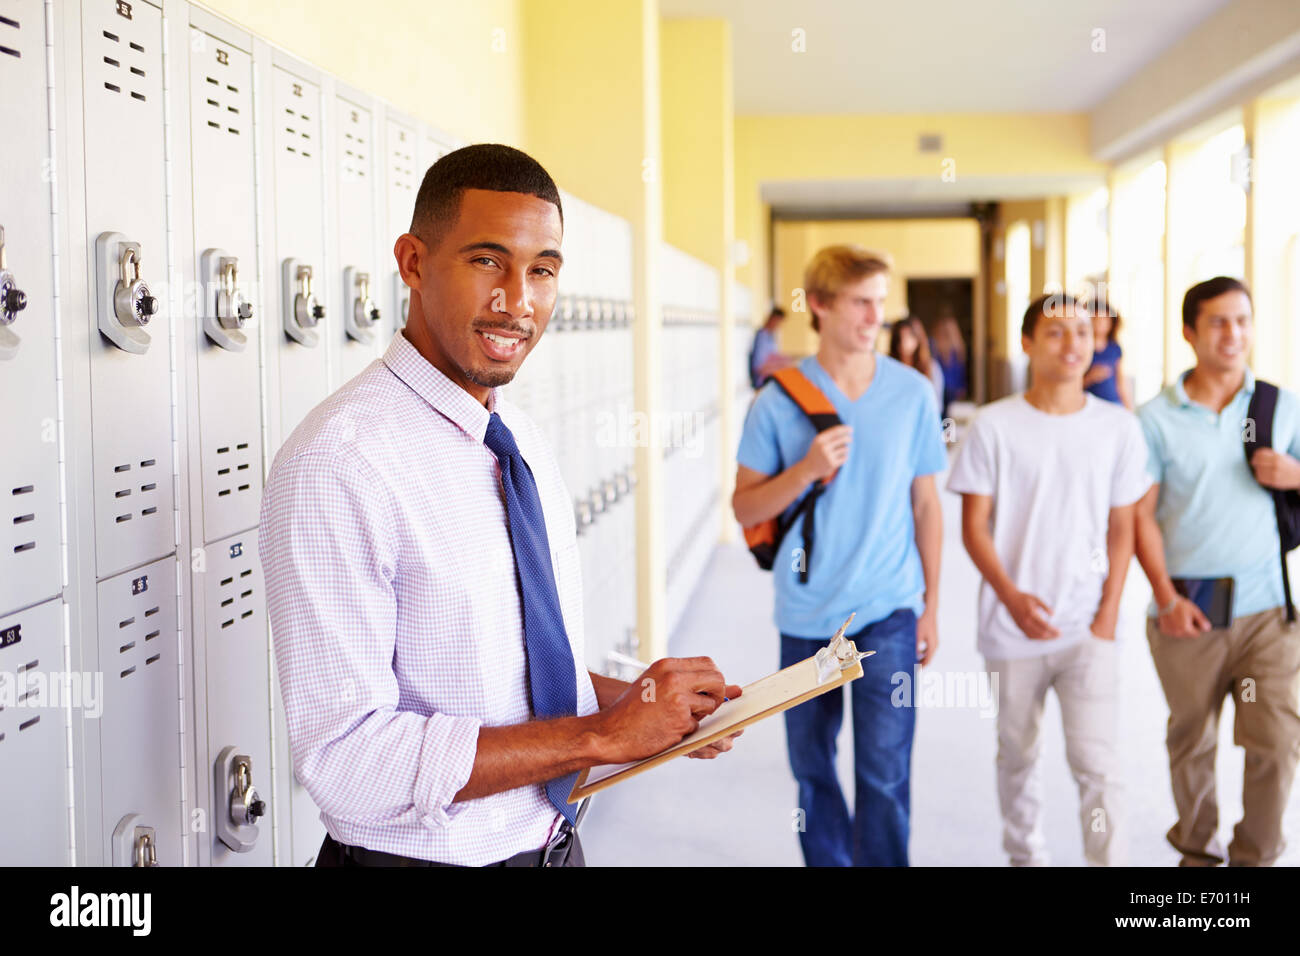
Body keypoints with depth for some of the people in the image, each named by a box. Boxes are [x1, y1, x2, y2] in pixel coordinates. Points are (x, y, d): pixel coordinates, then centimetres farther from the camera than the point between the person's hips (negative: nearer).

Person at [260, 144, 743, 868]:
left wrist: (634, 702, -6)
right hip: (417, 857, -7)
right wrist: (603, 734, -24)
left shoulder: (525, 443, 4)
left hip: (553, 840, 7)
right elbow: (346, 760, -26)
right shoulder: (338, 462, -22)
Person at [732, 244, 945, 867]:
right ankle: (828, 862, 31)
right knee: (811, 767, 13)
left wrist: (930, 605, 9)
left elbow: (925, 506, 7)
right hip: (806, 612, 1)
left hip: (888, 611, -1)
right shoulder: (778, 400, -4)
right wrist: (806, 471, -18)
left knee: (884, 772, -5)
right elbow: (744, 507, -1)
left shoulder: (912, 394, -1)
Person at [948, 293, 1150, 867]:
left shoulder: (1118, 428, 2)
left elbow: (1121, 531, 6)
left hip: (1087, 628, 0)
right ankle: (1024, 855, 34)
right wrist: (1012, 597, -16)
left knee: (1095, 764, -9)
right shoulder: (994, 426, -3)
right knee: (1017, 759, 14)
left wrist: (1107, 618, -3)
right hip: (1012, 628, 0)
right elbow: (974, 527, -3)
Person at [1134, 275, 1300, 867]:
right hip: (1189, 613, -1)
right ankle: (1197, 847, 33)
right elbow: (1142, 516, -2)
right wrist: (1166, 598, -10)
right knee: (1191, 740, 12)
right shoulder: (1157, 419, -1)